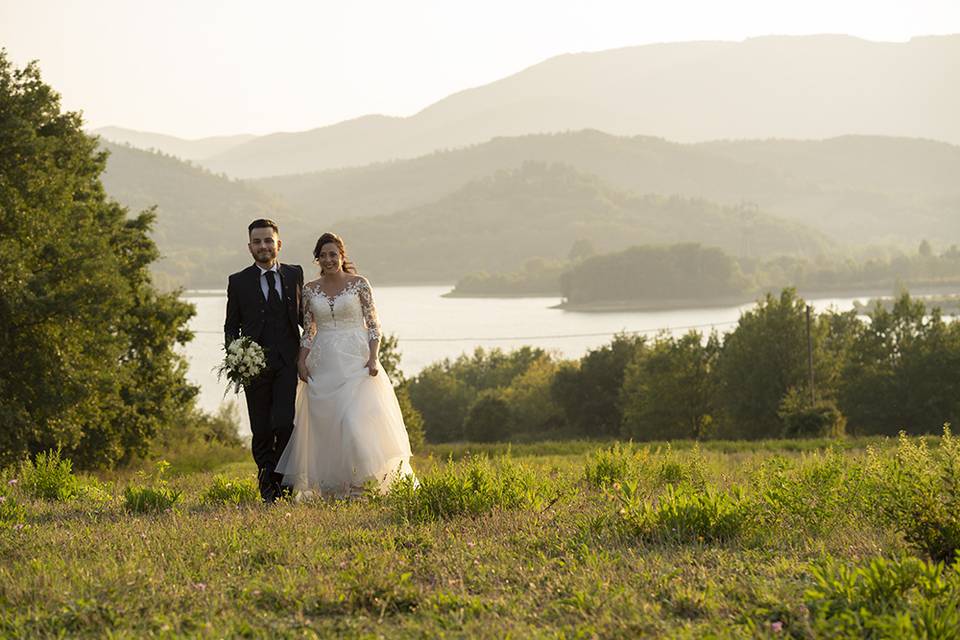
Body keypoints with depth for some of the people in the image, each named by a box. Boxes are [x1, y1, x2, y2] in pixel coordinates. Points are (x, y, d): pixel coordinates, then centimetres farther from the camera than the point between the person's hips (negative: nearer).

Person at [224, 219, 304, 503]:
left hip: (288, 362, 0)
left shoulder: (295, 274, 9)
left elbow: (303, 316, 16)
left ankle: (282, 482, 4)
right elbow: (231, 326, 9)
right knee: (262, 430, 3)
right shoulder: (239, 282, 5)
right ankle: (267, 489, 16)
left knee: (284, 424, -13)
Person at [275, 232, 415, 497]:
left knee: (355, 421, -13)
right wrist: (301, 360, -1)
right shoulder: (310, 290, 8)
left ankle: (362, 482, -3)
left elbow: (373, 325, 1)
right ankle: (333, 486, 8)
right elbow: (308, 331, 13)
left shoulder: (359, 284, 1)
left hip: (356, 362, -3)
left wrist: (373, 358, -10)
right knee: (324, 424, 0)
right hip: (323, 364, 3)